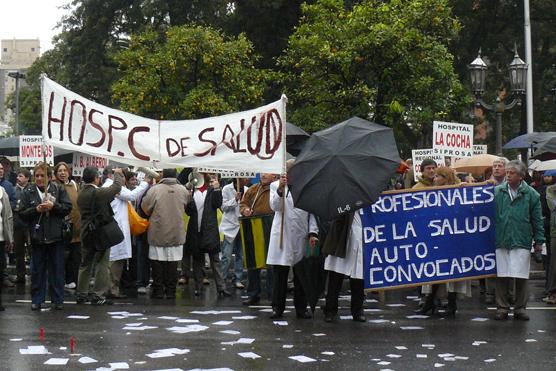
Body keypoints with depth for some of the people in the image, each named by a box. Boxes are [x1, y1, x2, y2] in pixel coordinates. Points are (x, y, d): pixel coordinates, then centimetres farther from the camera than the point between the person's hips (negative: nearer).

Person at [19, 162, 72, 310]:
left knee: (57, 270, 5)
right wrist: (36, 209, -15)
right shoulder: (28, 192, 5)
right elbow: (22, 213, 0)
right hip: (37, 237, 1)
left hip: (55, 237, -1)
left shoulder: (59, 190, 2)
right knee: (37, 270, 6)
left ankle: (57, 300, 13)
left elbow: (68, 208, -3)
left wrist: (53, 206, -17)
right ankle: (37, 300, 14)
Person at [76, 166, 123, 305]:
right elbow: (117, 187, -6)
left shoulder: (81, 194, 3)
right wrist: (118, 174, 13)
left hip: (86, 234, 7)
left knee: (85, 264, 15)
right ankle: (98, 295, 1)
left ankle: (81, 294, 20)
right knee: (101, 264, 1)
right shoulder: (99, 192, -18)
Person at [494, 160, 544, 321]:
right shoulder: (496, 192, 5)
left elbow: (537, 219, 5)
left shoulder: (531, 194, 3)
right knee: (501, 277, 3)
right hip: (501, 241, 1)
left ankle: (520, 308, 12)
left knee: (521, 277, 1)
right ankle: (502, 307, 12)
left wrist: (539, 240, 2)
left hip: (522, 242, -1)